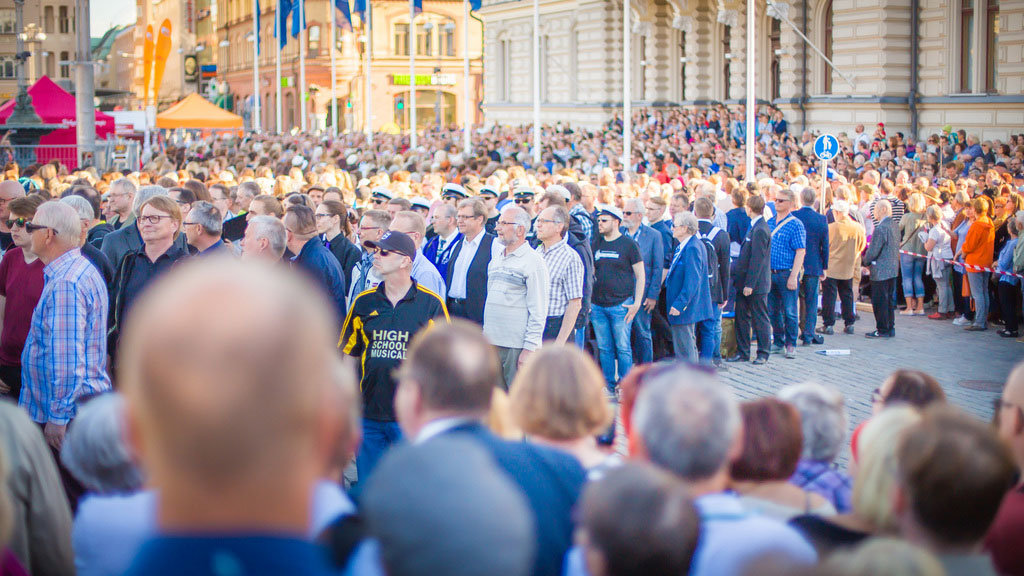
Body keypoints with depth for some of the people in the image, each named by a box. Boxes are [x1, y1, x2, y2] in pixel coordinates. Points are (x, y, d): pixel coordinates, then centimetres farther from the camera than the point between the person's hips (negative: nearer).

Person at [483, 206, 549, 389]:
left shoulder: (534, 261, -7)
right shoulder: (496, 253, 15)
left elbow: (538, 311, -10)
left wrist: (529, 348, -14)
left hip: (517, 346, -7)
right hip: (491, 342, 7)